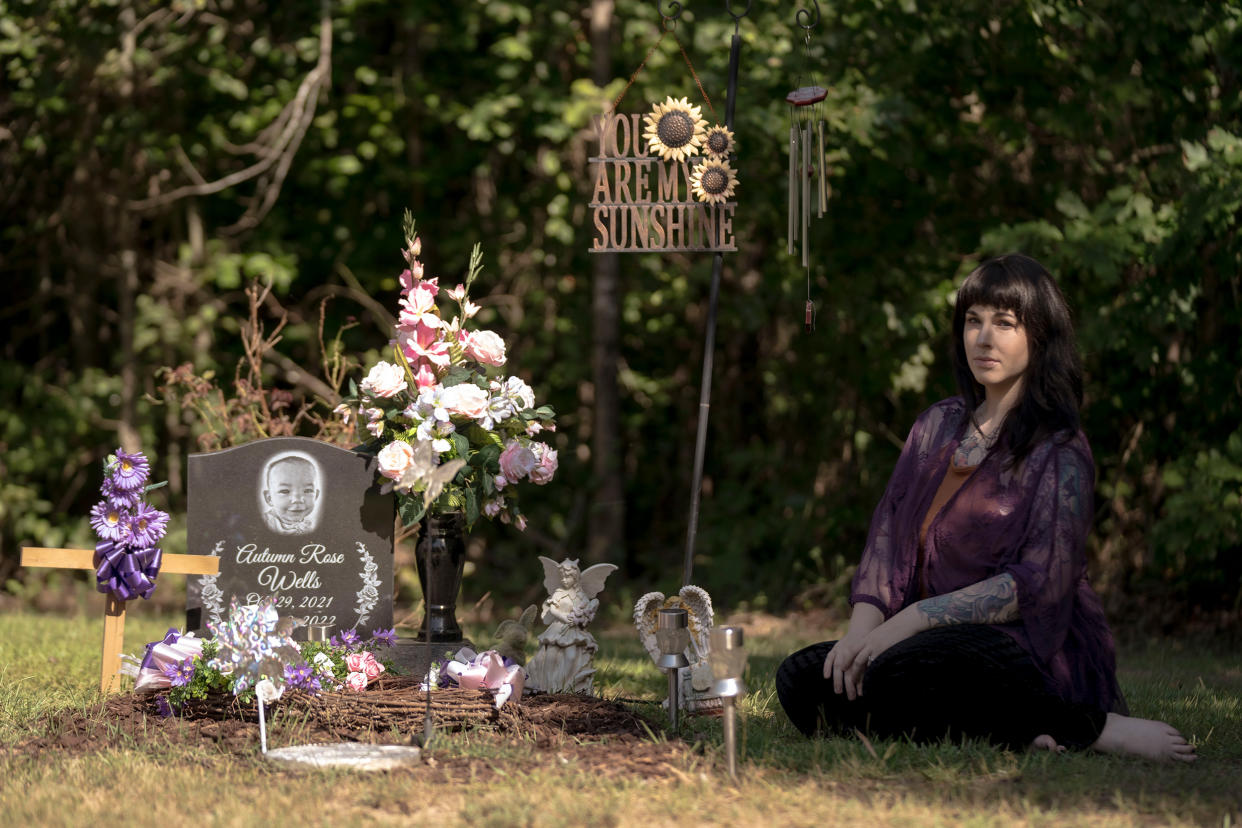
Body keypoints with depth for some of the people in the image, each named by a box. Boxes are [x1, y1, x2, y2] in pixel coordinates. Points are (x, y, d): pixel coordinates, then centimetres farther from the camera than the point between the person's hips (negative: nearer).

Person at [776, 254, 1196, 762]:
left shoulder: (1059, 452, -6)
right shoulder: (939, 426, 15)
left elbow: (1040, 582, -15)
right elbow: (888, 535, 9)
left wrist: (912, 619, -21)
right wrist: (862, 628, -10)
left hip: (1036, 654, -7)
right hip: (950, 645, 7)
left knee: (899, 673, -36)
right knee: (801, 682, -17)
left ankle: (1092, 729, -19)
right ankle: (1022, 732, -18)